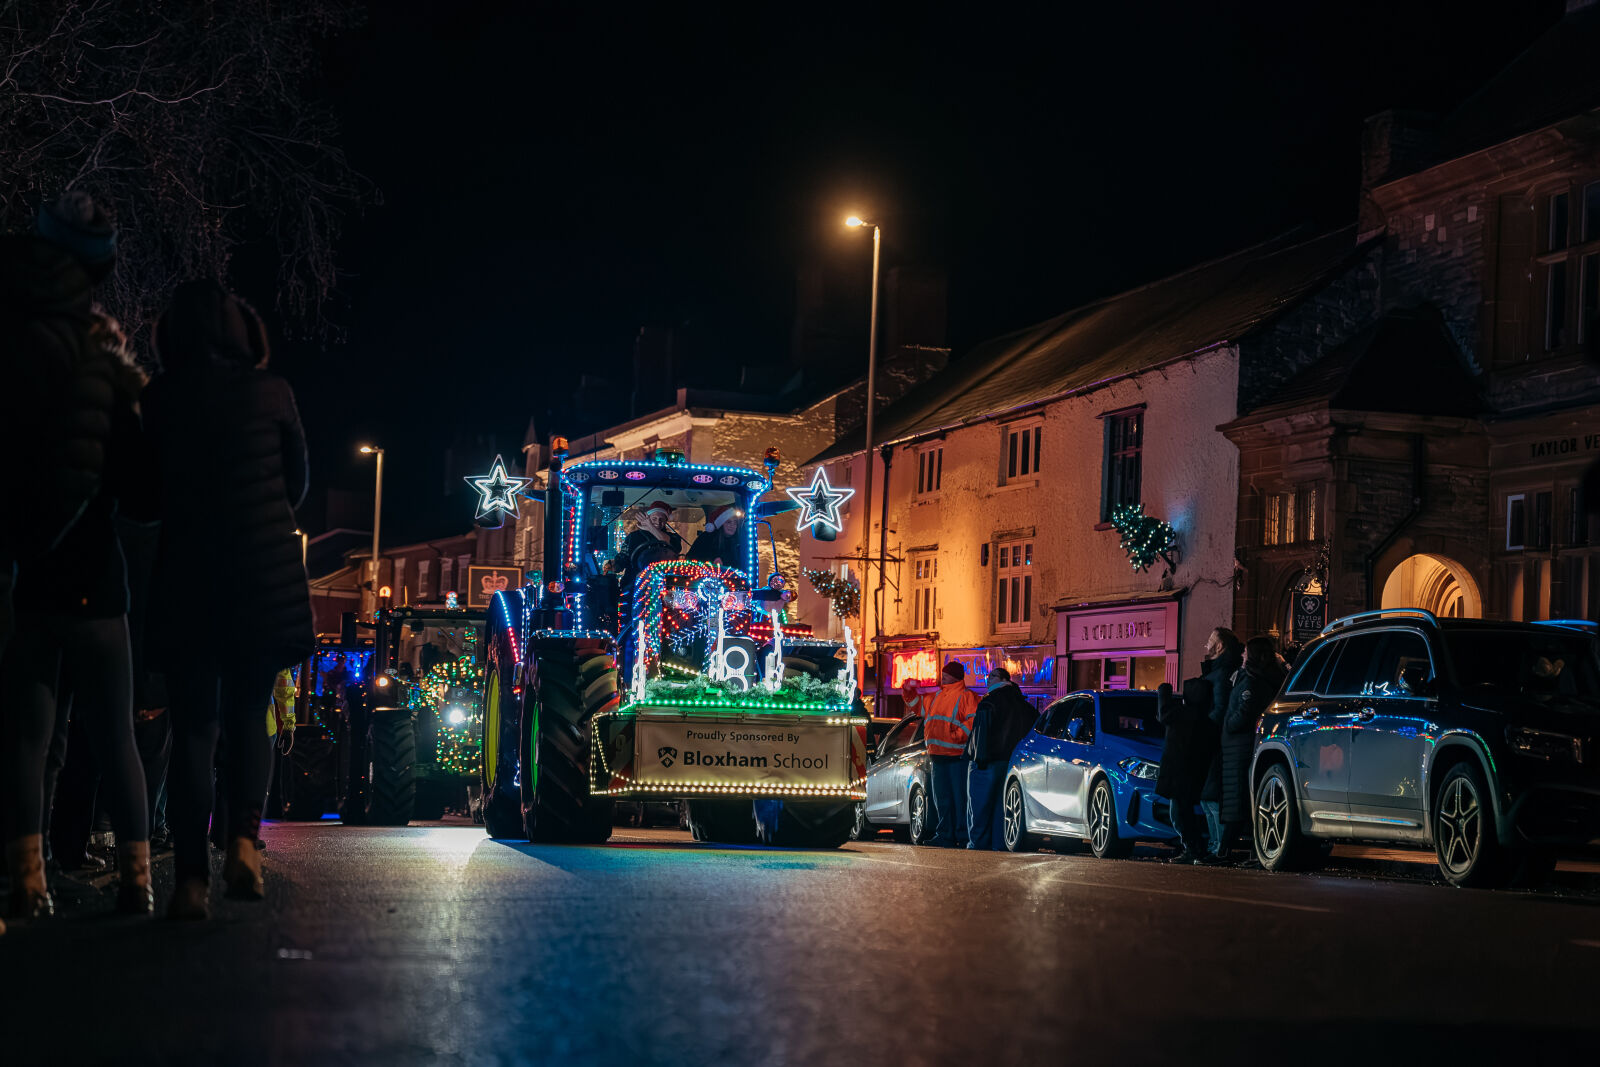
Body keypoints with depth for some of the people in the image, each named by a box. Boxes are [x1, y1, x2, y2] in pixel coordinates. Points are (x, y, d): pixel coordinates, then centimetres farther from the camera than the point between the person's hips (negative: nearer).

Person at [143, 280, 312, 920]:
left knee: (193, 725, 5)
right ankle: (243, 841, -7)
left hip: (188, 577, 0)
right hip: (268, 578, 0)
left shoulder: (160, 398, 0)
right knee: (246, 715, 15)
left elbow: (152, 488, 9)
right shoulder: (271, 391, 0)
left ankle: (192, 875, -5)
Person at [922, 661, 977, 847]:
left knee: (960, 798, -6)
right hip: (937, 756, 8)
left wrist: (957, 736, -20)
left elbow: (972, 721, -14)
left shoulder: (966, 697, -5)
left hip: (957, 756, -8)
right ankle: (944, 835, 15)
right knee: (941, 798, 10)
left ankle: (963, 837, -3)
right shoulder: (938, 696, 20)